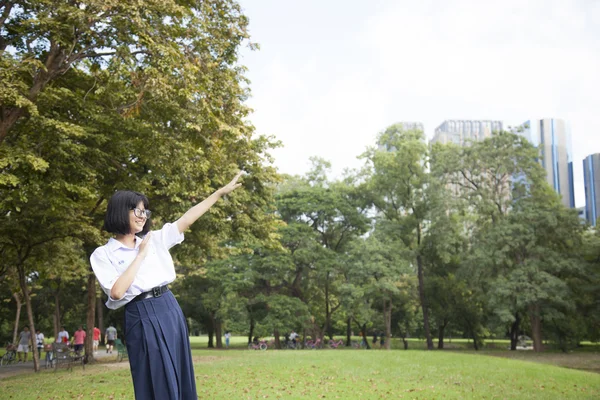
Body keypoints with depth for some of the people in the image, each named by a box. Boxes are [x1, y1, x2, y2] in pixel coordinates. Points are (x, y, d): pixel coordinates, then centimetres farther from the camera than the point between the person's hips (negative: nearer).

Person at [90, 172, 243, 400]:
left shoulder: (154, 239, 11)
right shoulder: (103, 255, -2)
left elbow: (187, 219, 9)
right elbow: (117, 292, -15)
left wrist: (221, 192, 6)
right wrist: (141, 255, -9)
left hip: (169, 310, 5)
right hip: (142, 318, -5)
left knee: (181, 378, 9)